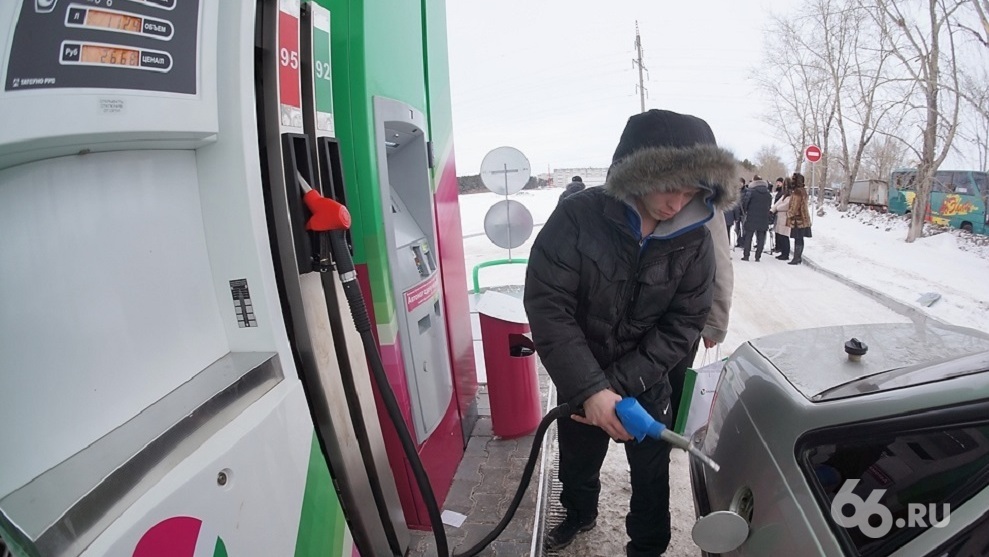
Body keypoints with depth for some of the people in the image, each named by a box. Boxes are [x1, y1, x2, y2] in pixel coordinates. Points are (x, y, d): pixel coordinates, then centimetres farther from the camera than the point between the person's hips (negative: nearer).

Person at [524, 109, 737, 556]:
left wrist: (620, 384, -23)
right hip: (579, 380, 0)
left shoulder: (695, 239, -16)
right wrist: (589, 388, -31)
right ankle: (580, 515, 55)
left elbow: (683, 324, -14)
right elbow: (548, 308, -25)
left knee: (651, 473, 16)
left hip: (647, 382, 0)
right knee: (577, 461, 23)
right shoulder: (577, 217, -24)